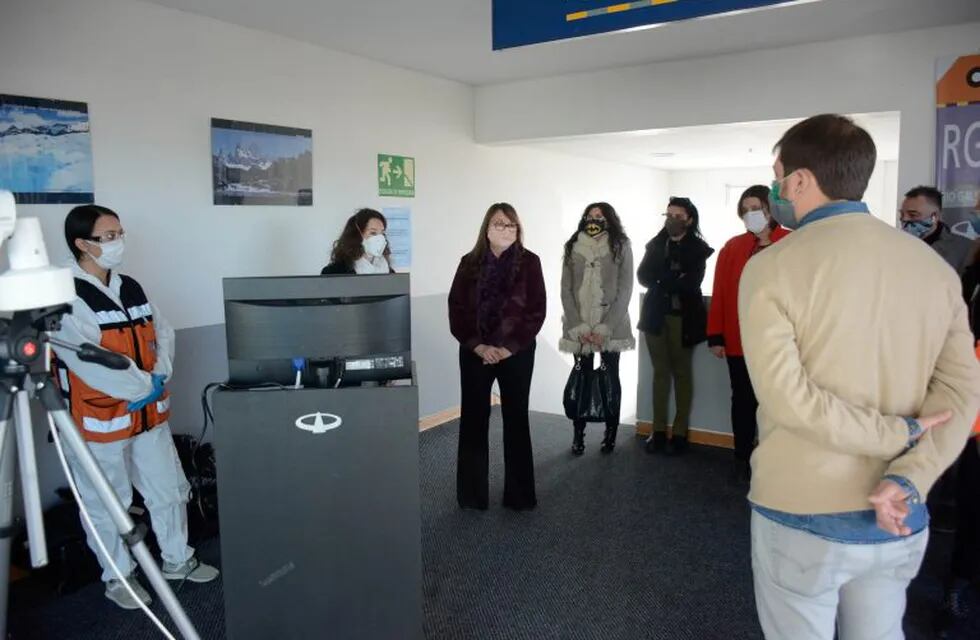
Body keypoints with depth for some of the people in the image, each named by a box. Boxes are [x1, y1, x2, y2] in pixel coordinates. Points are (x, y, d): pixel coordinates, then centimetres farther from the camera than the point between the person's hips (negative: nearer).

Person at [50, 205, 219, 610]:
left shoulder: (132, 289, 8)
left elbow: (162, 334, 10)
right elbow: (88, 364, -24)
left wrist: (161, 377, -7)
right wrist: (144, 386, -18)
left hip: (149, 413, 7)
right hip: (99, 420, -7)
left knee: (169, 489, 16)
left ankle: (177, 560, 35)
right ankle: (118, 578, 30)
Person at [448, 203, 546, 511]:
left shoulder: (529, 262, -2)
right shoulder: (469, 263, 2)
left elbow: (536, 311, -5)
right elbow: (457, 310, -1)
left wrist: (509, 347, -12)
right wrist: (478, 346, -12)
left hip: (517, 353, -1)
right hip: (475, 353, 1)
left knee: (516, 419, 6)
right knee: (473, 420, 5)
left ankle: (519, 494, 17)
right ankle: (472, 494, 17)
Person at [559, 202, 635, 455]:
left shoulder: (621, 247, 1)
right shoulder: (573, 247, 6)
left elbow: (625, 290, -4)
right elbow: (566, 290, 3)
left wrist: (605, 327, -11)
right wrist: (578, 326, -7)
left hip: (611, 327, -1)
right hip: (579, 327, 1)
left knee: (610, 379, 7)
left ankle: (610, 434, 17)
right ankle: (578, 434, 9)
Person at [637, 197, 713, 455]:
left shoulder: (697, 248, -2)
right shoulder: (655, 244, 9)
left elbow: (691, 283, -13)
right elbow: (642, 276, -2)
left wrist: (661, 280, -7)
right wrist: (673, 281, -12)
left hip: (682, 316, -3)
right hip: (656, 315, 3)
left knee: (682, 374, 4)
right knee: (660, 372, 6)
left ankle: (679, 433, 10)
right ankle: (658, 431, 11)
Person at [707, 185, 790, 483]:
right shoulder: (732, 247, 4)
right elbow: (720, 293, 2)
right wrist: (715, 336, -2)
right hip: (738, 340, 2)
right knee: (743, 400, 12)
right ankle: (742, 459, 25)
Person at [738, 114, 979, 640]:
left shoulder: (772, 267, -14)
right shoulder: (935, 266, 3)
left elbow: (786, 397, -22)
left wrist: (898, 436, -12)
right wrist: (909, 478, -13)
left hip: (801, 516, -5)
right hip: (898, 523, 5)